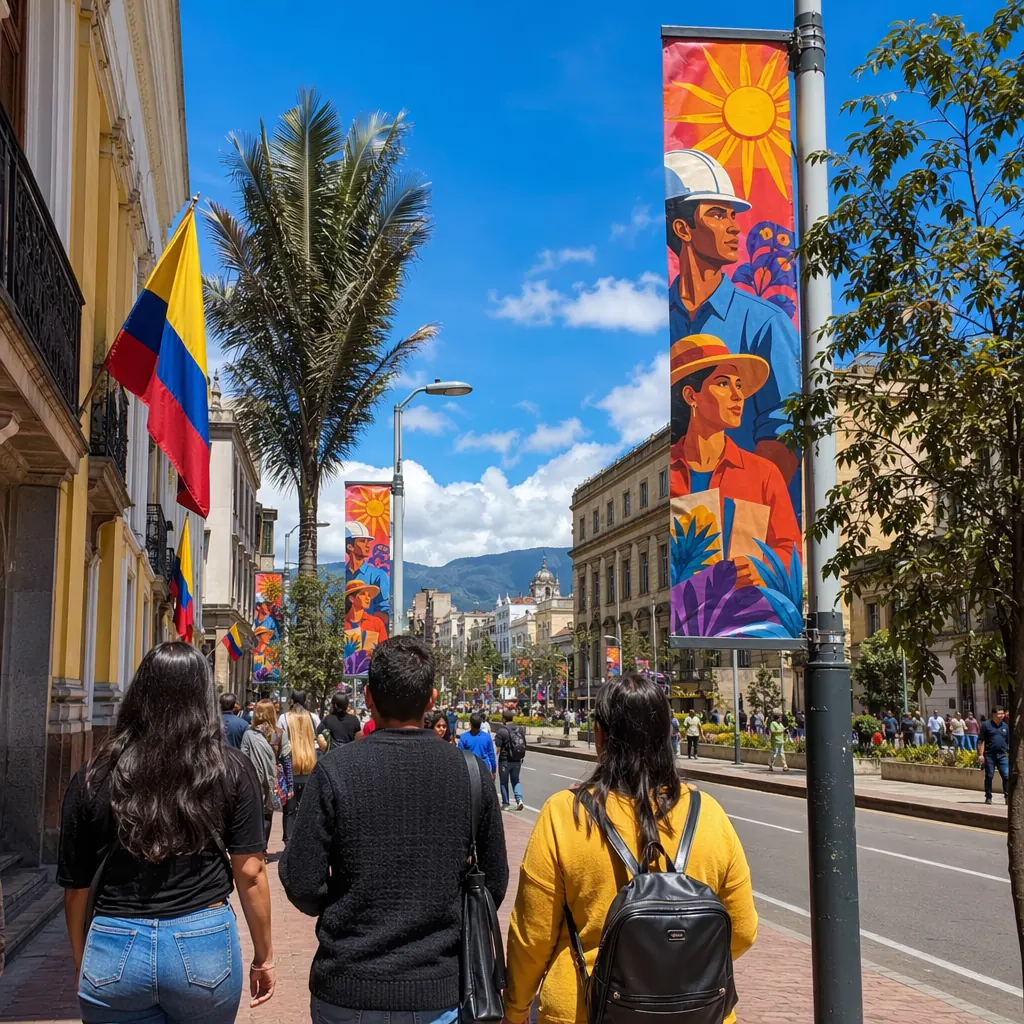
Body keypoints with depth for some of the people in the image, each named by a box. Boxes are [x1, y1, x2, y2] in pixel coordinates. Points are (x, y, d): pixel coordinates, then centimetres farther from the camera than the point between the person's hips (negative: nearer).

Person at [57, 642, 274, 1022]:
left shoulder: (94, 777, -2)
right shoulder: (231, 770, -5)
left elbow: (76, 887, 3)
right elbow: (250, 874, -5)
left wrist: (82, 966, 17)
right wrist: (263, 956, 8)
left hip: (114, 951, -1)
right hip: (203, 946, 1)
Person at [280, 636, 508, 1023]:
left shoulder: (335, 771, -14)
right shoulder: (472, 773, -7)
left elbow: (303, 886, -11)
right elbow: (495, 883, 0)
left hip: (349, 992, -1)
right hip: (440, 991, 1)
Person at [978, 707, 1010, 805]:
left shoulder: (1005, 726, 11)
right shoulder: (986, 725, -1)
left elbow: (1009, 742, 17)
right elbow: (980, 741, -3)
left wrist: (1010, 754, 11)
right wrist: (980, 755, -9)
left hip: (1002, 755, 3)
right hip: (989, 755, -3)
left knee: (1007, 776, -5)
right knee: (989, 776, 4)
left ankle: (1007, 797, 2)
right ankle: (988, 797, 13)